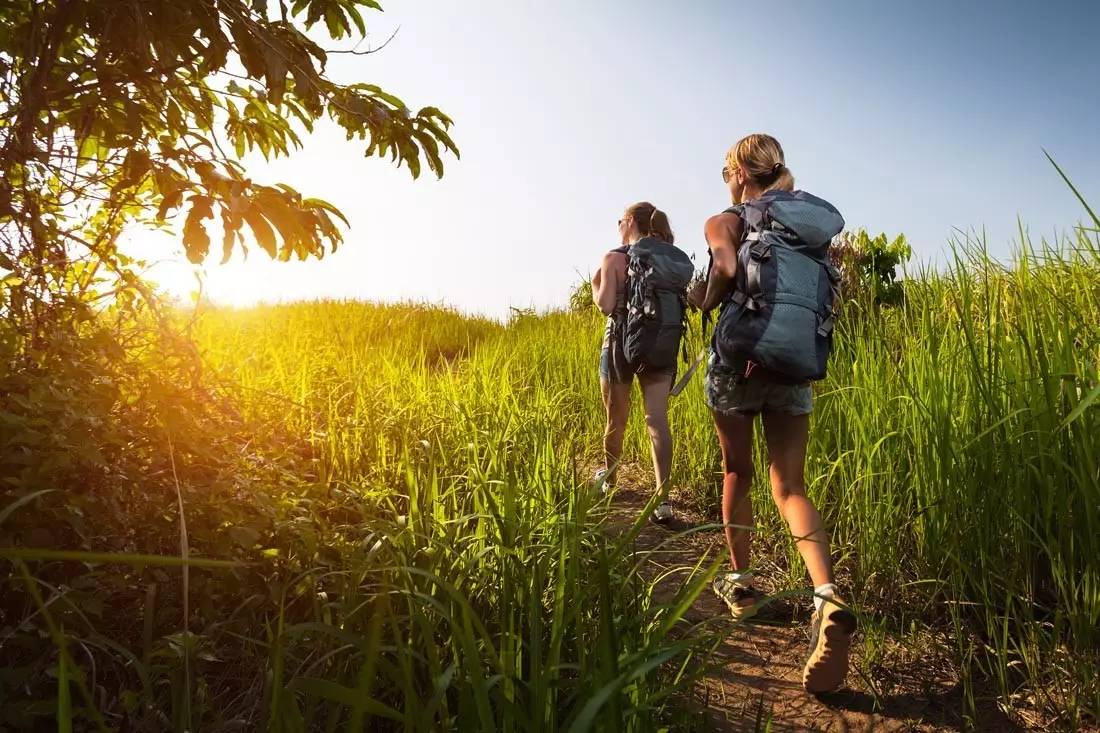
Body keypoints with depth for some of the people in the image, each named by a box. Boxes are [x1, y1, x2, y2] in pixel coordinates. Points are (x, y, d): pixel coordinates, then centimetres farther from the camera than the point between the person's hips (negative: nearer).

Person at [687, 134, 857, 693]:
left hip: (736, 359, -3)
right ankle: (827, 597, -18)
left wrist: (704, 299, -5)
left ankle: (739, 582, 25)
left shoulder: (723, 222, -3)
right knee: (790, 486, 1)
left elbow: (726, 269, -23)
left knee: (737, 474, 14)